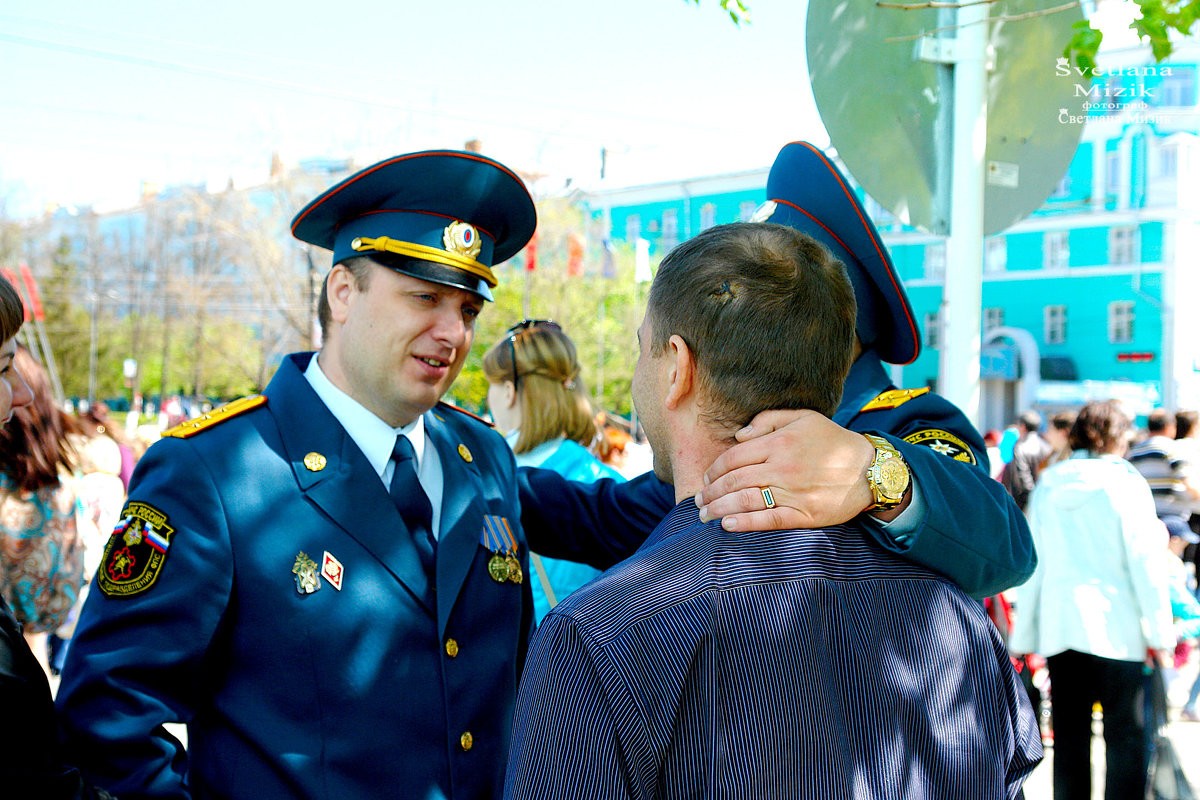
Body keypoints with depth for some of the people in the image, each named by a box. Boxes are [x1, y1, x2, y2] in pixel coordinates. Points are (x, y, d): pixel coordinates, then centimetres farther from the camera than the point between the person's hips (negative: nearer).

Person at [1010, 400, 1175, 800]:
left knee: (1070, 736, 9)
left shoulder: (1047, 485, 7)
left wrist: (1023, 636, 13)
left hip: (1058, 626, 4)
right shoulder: (1126, 482, -4)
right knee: (1126, 734, 2)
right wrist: (1160, 631, -2)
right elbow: (1145, 561, -7)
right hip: (1116, 627, -4)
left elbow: (1031, 565, 8)